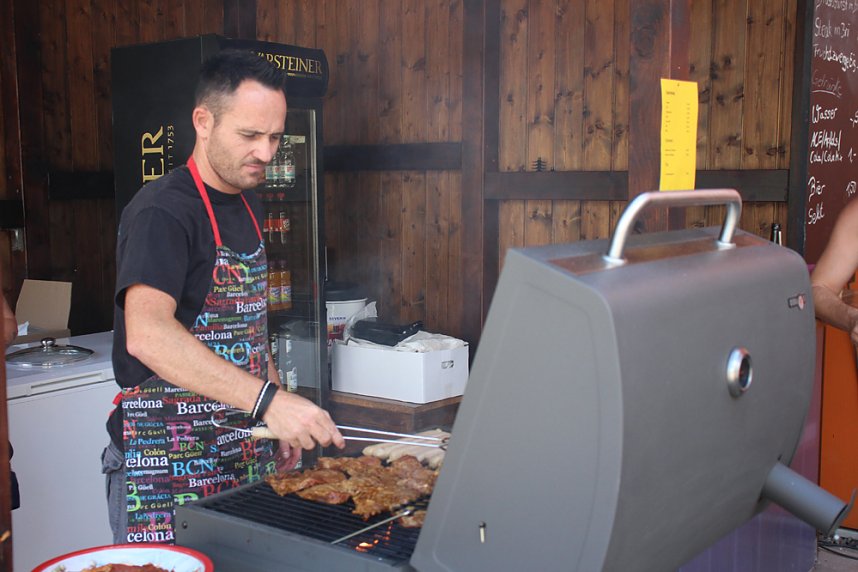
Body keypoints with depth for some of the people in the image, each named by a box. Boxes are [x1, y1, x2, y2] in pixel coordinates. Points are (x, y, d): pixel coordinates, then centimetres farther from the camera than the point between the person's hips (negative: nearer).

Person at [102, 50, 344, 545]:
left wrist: (282, 417, 13)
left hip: (244, 457, 8)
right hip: (166, 469, -8)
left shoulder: (246, 203, 11)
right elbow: (146, 333, -33)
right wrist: (267, 398, -40)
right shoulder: (162, 211, -17)